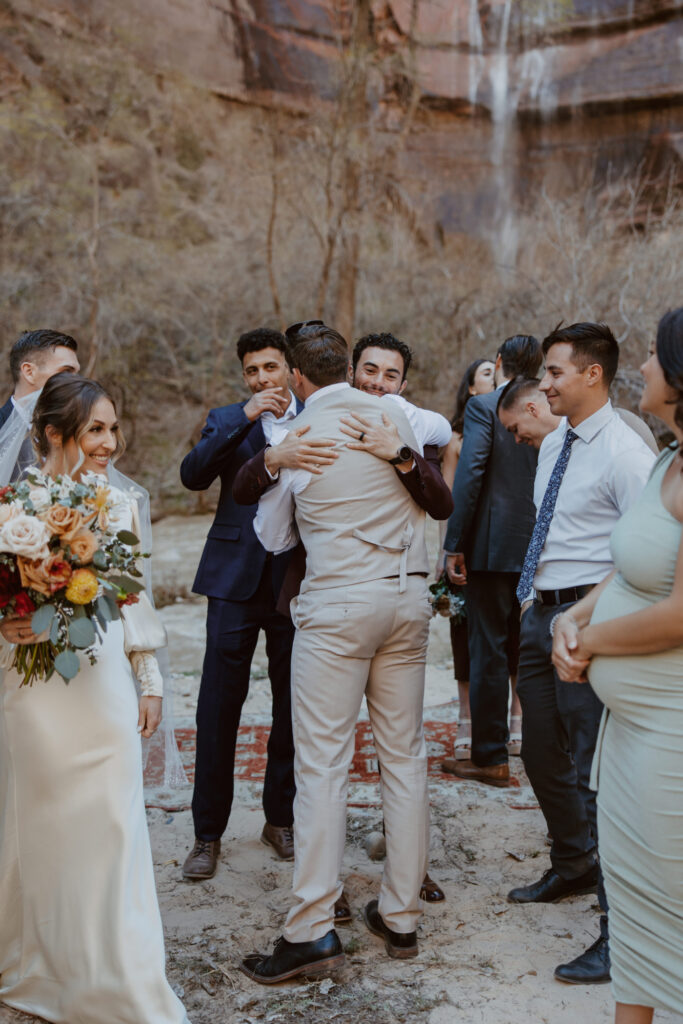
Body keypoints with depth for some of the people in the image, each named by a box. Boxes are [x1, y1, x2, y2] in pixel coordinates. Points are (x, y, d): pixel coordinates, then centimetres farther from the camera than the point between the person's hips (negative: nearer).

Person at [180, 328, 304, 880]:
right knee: (218, 709, 0)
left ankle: (281, 819, 26)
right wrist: (245, 418, -14)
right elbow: (193, 475, -10)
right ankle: (208, 834, 12)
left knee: (292, 706, 10)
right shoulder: (226, 420, 9)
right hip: (236, 579, 0)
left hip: (297, 581, 1)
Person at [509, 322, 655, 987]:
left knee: (594, 770, -7)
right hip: (540, 612, 9)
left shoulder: (624, 452, -15)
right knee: (542, 755, 21)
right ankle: (572, 867, 44)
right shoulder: (553, 444, 13)